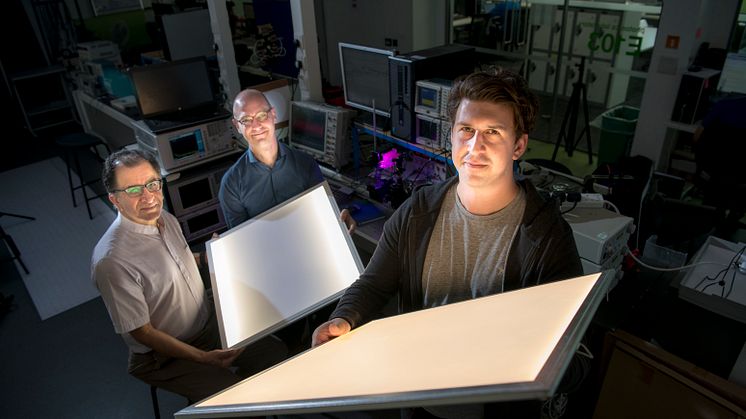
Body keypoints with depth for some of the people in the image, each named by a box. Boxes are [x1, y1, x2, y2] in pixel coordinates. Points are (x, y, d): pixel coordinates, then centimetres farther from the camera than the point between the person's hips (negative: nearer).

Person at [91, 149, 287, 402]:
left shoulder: (167, 220, -4)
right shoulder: (112, 261, -29)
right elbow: (142, 332, -22)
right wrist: (202, 358, -25)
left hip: (211, 325, 7)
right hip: (164, 357, -7)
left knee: (278, 353, 3)